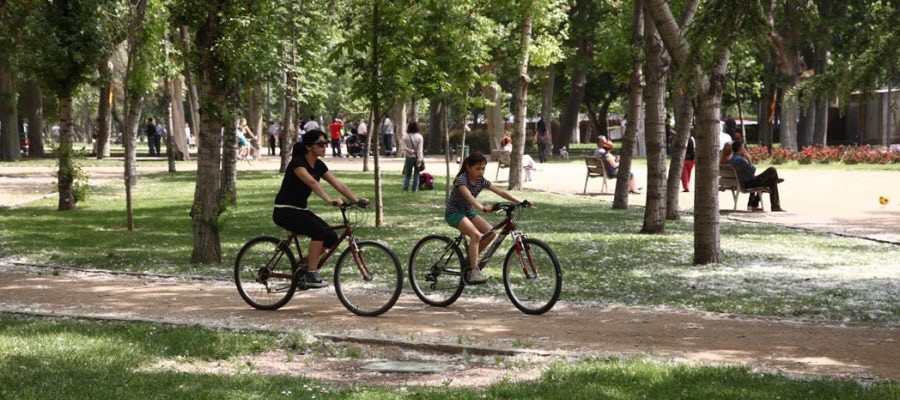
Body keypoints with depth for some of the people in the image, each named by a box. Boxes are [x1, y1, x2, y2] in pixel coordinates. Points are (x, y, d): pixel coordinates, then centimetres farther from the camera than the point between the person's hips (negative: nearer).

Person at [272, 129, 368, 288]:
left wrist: (357, 200, -15)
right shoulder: (298, 162, -19)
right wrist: (330, 201, -50)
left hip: (301, 210, 8)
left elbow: (338, 184, -1)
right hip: (285, 211, -8)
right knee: (320, 231, -27)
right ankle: (312, 275, -18)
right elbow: (312, 183, -36)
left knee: (331, 238, -7)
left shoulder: (319, 165, 5)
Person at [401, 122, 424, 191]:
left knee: (407, 174, 9)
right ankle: (415, 189, 5)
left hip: (409, 157, 1)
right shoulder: (419, 137, -6)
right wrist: (419, 159, -12)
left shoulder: (405, 137, -4)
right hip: (417, 157, -1)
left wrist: (411, 151, -7)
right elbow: (420, 149, -9)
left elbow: (404, 148, -10)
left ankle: (405, 188, 3)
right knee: (416, 174, 8)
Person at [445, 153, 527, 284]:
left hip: (468, 212, 7)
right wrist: (483, 208, -59)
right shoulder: (461, 180, -23)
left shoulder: (481, 181, -3)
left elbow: (501, 192, -9)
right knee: (476, 234, -29)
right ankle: (473, 271, -27)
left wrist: (520, 202, -20)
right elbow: (469, 197, -42)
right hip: (454, 213, -7)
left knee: (491, 232, -10)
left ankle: (471, 258, 7)